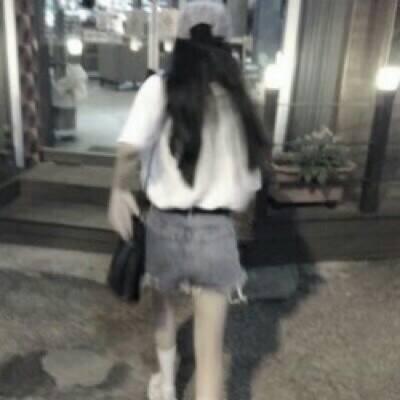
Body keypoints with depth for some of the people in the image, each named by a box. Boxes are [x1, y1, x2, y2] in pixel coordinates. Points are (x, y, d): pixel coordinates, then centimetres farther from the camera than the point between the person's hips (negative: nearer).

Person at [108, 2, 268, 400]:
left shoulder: (161, 86, -8)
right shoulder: (236, 99, 2)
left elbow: (131, 147, -27)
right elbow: (249, 183, 5)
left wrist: (119, 190, -9)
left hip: (165, 224, 0)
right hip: (216, 230, 1)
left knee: (163, 305, 30)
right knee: (210, 350, 6)